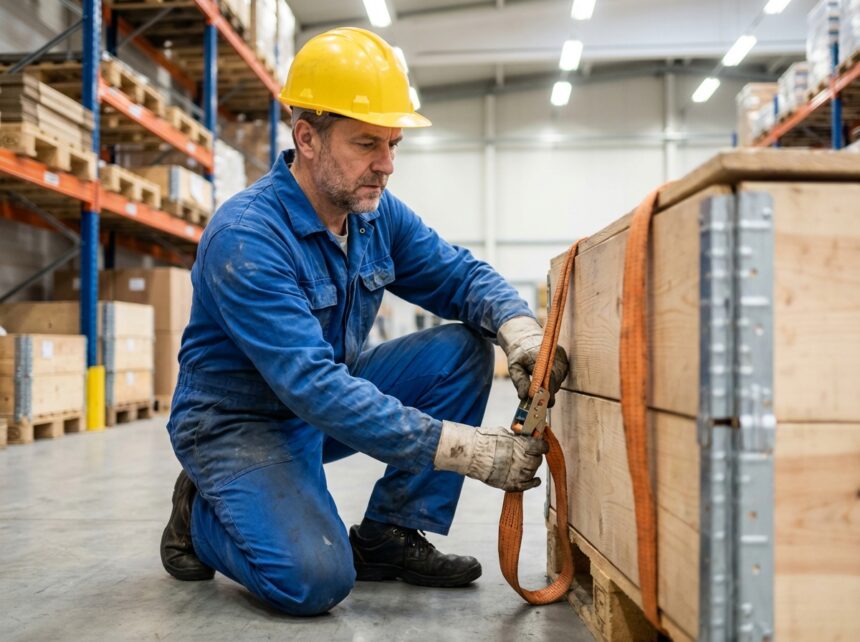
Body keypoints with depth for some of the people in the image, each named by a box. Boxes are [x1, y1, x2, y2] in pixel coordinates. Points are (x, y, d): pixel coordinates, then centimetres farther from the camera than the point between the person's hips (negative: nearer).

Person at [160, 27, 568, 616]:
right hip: (241, 421, -7)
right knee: (316, 581, -29)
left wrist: (521, 331, -25)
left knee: (463, 350, -9)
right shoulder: (244, 239, -29)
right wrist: (468, 449, -41)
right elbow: (313, 387, -36)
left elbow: (461, 276, 1)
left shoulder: (379, 214, -4)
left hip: (335, 398, 7)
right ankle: (200, 517, 4)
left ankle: (388, 537, -2)